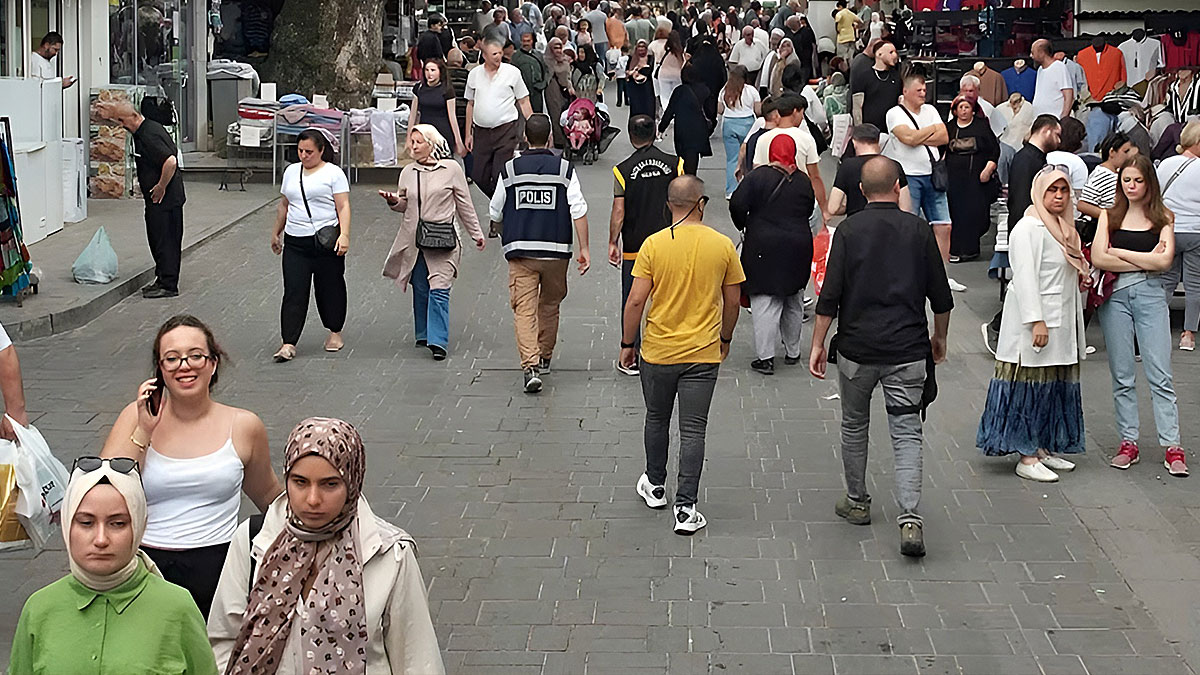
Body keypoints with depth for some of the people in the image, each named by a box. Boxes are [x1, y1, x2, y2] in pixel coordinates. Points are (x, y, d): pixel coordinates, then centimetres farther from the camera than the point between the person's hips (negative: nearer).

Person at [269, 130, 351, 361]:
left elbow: (343, 206, -8)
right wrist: (276, 232, 27)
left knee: (330, 288, 8)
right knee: (294, 292, -4)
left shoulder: (333, 173, -3)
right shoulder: (291, 171, 14)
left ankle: (335, 332, 28)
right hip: (295, 242, 4)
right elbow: (284, 205, 24)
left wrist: (344, 234, -19)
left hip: (326, 242, -4)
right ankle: (289, 344, -8)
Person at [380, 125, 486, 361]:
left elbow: (464, 204, 6)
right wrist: (393, 201, -6)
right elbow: (404, 206, 16)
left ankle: (438, 341, -14)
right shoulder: (408, 172, 10)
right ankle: (423, 334, 25)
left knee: (439, 290, -12)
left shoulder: (451, 169, 0)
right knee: (420, 289, 10)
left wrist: (476, 234, 9)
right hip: (413, 240, 4)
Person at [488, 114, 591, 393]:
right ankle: (544, 357, 34)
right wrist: (584, 249, -3)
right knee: (550, 304, 20)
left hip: (520, 250, -1)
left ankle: (531, 366, -18)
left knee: (524, 309, -3)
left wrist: (496, 229, 31)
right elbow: (579, 211, -8)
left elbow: (495, 213, 9)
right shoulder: (565, 169, -2)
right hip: (556, 249, 1)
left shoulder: (509, 170, 0)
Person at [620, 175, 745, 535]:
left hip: (658, 352, 0)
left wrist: (627, 344, 3)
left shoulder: (654, 244, -10)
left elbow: (636, 300, -11)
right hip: (703, 353, 0)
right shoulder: (723, 245, -6)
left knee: (657, 421, 20)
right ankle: (685, 508, 1)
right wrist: (725, 339, 19)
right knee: (693, 431, 3)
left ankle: (655, 486, 36)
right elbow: (732, 302, 3)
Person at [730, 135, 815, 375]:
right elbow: (809, 211, 12)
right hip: (798, 246, 4)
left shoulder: (758, 176, -10)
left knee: (765, 303, -2)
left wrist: (743, 225, 4)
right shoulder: (803, 181, 2)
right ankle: (792, 351, 28)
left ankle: (765, 357, -5)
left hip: (764, 246, -4)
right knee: (794, 301, 17)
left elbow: (737, 204, -13)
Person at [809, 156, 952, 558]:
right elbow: (941, 297, 5)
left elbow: (830, 295, -7)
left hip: (856, 348, 0)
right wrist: (939, 338, 20)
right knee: (906, 434, 0)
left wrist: (818, 344, 0)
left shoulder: (849, 230, -3)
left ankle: (857, 502, 32)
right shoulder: (919, 230, -1)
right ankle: (910, 519, -14)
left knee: (854, 426, 19)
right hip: (908, 351, 0)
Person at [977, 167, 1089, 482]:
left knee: (1054, 386, 12)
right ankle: (1027, 458, -2)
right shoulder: (1029, 228, -14)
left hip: (1062, 323, 9)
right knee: (1030, 385, -5)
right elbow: (1025, 277, -19)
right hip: (1035, 319, -9)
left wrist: (1083, 275, 8)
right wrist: (1036, 321, -24)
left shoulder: (1063, 227, 16)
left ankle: (1042, 448, 21)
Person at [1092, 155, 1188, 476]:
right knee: (1122, 375, 5)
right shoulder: (1110, 215, 7)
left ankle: (1172, 446, -3)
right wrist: (1145, 261, -8)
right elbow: (1098, 258, -6)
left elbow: (1164, 260, -9)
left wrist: (1118, 253, -6)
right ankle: (1128, 442, 12)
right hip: (1115, 296, 1)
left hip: (1150, 296, -1)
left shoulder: (1162, 218, 5)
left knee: (1160, 375, -4)